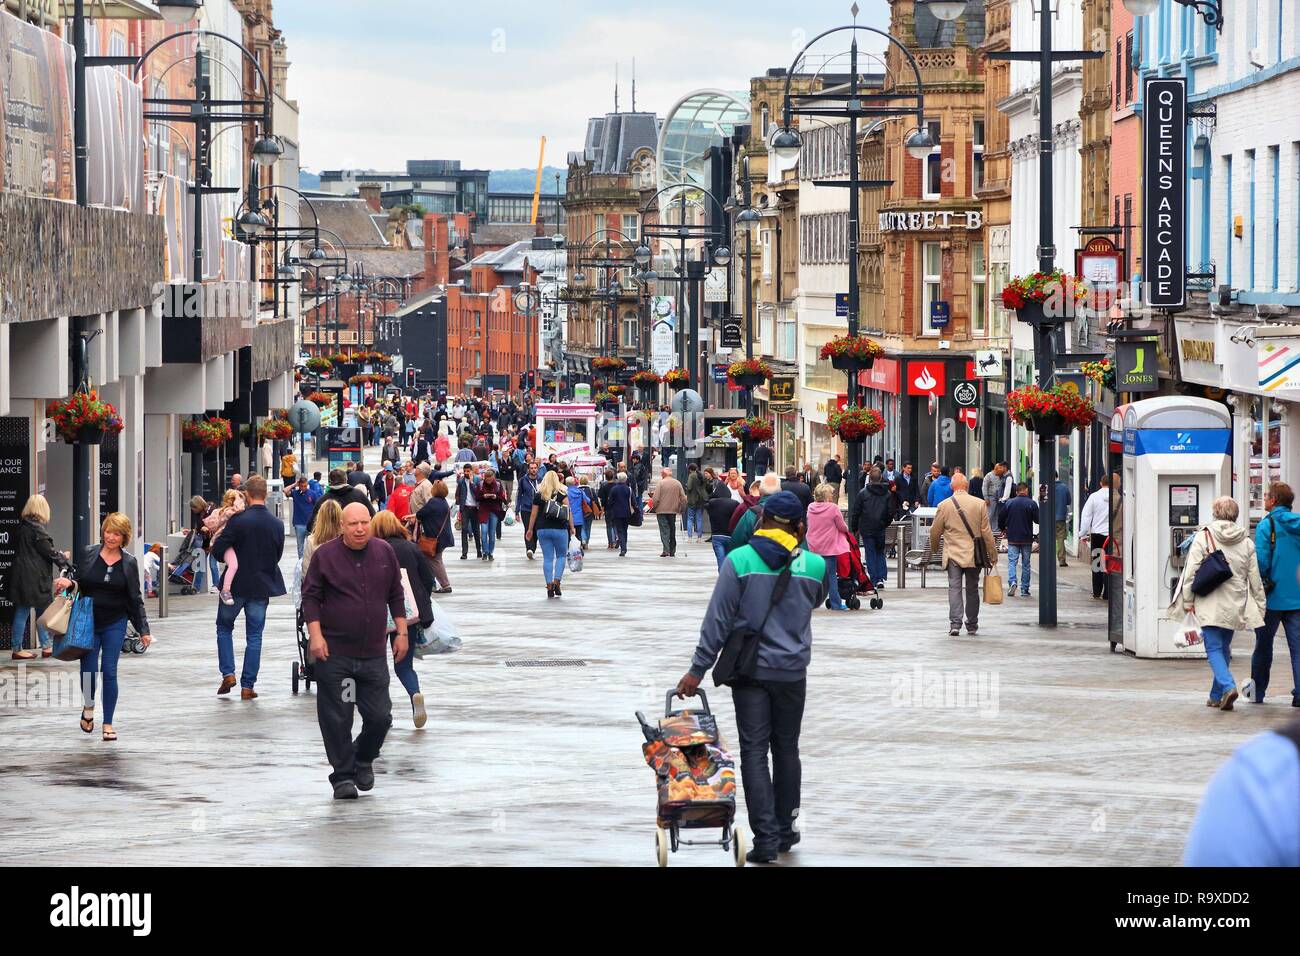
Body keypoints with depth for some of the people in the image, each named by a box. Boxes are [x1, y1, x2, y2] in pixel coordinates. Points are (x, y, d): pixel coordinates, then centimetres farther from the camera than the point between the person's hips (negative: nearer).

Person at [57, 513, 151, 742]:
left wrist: (144, 630, 1)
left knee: (109, 672, -4)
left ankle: (108, 724, 6)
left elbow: (135, 599, 4)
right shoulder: (88, 555, -1)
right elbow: (77, 584, 8)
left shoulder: (129, 563, 1)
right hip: (88, 622, 0)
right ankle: (88, 707, 28)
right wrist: (67, 583, -16)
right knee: (89, 670, -4)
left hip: (115, 624, 0)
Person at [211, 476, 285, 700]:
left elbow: (218, 550, -15)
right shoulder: (277, 524, -4)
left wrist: (234, 560, 5)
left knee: (224, 627, 19)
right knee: (254, 636, 9)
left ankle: (228, 673, 7)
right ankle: (247, 686, 7)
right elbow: (278, 555, 6)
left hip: (236, 585, -2)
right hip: (262, 587, 2)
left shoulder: (238, 520, -16)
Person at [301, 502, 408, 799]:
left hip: (374, 653, 3)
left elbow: (396, 596, 15)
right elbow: (311, 597, -1)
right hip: (335, 653, -3)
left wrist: (401, 633, 11)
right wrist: (315, 635, -10)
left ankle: (363, 758, 29)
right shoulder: (325, 555, -3)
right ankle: (343, 776, 11)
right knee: (337, 719, -1)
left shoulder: (384, 552, 7)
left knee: (380, 716, 1)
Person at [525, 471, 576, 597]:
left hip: (542, 530, 2)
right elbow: (568, 511, -8)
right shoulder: (562, 494, -2)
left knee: (547, 558, 5)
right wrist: (571, 527, -3)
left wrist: (530, 530, 17)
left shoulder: (539, 495, 4)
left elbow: (533, 514, 7)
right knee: (561, 556, 11)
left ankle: (549, 586, 1)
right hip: (559, 529, -2)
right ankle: (556, 582, -5)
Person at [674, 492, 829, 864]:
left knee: (754, 753, 0)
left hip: (749, 670, -2)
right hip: (792, 671, 2)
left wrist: (698, 670, -5)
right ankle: (785, 830, 24)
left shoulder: (739, 560, -8)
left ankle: (765, 838, -7)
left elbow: (718, 620, -9)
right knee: (786, 749, 16)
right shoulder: (814, 565, -3)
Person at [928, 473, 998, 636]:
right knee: (972, 589, 11)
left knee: (954, 588, -2)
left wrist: (933, 546, 26)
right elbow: (987, 532, -1)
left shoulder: (944, 505, -4)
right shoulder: (979, 504, -3)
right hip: (974, 555, 1)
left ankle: (955, 623, -15)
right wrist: (993, 555, 7)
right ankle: (972, 624, 17)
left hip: (953, 554, -1)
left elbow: (935, 531, 5)